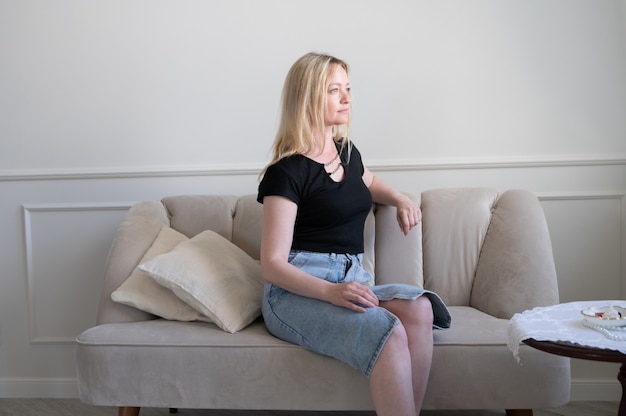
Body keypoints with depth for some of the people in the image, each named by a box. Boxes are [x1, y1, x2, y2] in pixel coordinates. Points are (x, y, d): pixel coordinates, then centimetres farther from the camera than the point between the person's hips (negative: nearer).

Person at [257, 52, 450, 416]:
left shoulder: (347, 152, 15)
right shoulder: (286, 171, -6)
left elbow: (369, 183, 41)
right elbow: (272, 264, -10)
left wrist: (401, 199, 18)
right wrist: (331, 291, -27)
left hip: (351, 280, 7)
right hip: (298, 291, -6)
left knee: (418, 307, -26)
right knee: (387, 332, -34)